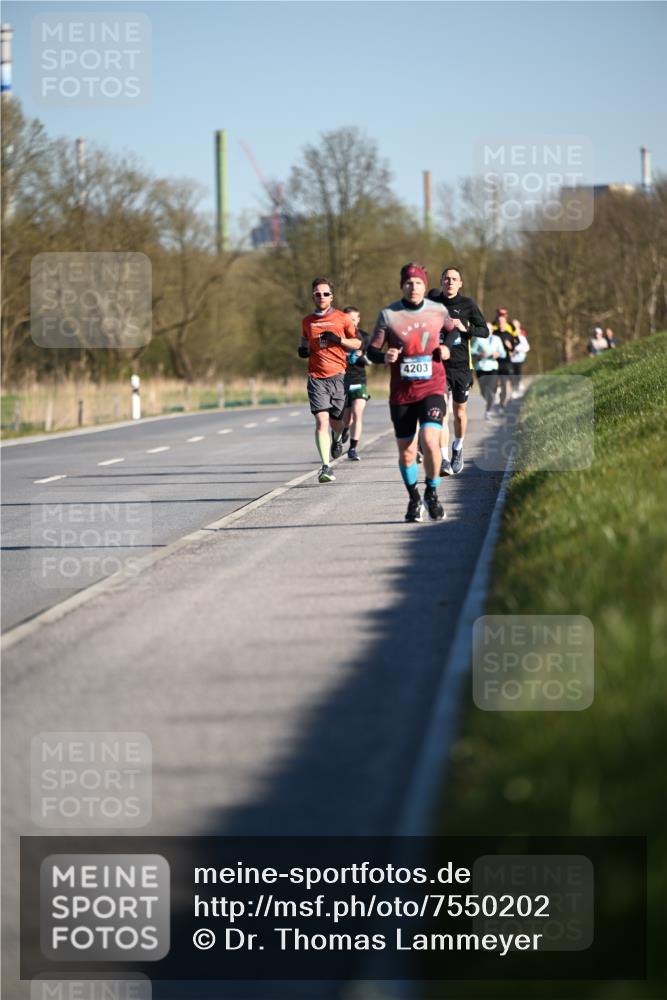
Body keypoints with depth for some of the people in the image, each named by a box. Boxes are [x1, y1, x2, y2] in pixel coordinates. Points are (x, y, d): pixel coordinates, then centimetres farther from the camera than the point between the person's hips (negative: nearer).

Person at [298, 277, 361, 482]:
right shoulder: (307, 321, 9)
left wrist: (339, 340, -10)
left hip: (338, 375, 0)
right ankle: (326, 466, -16)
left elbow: (357, 342, 7)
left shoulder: (342, 318, 3)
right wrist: (302, 349, 5)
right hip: (316, 377, 0)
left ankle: (337, 439, 46)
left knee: (336, 422, 8)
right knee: (321, 421, -14)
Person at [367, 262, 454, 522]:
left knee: (430, 441, -21)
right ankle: (414, 499, 30)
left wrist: (447, 348, 2)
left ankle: (432, 493, 2)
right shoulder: (388, 314, -3)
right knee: (406, 452, 6)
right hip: (401, 392, 1)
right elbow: (372, 350, 3)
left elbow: (452, 330, 23)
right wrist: (384, 357, -19)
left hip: (432, 388, -1)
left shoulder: (438, 311, 2)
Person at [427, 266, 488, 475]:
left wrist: (465, 328, -15)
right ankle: (444, 460, -16)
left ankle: (458, 449, 38)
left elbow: (484, 330, 1)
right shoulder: (433, 301, 3)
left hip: (461, 365, 0)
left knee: (459, 412, 12)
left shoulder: (467, 304, -1)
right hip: (438, 364, 0)